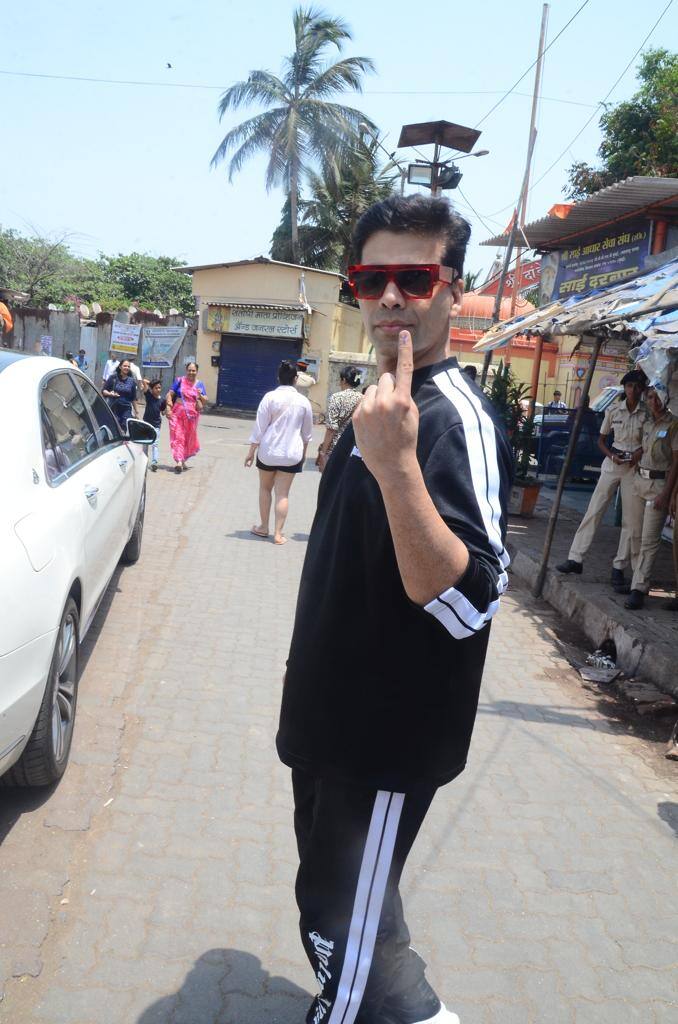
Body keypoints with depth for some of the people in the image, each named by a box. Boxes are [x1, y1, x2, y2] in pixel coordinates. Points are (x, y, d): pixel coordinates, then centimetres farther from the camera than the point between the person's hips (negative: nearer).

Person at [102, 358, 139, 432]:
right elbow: (103, 390, 3)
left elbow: (133, 398, 13)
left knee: (123, 430, -6)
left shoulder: (132, 381, 5)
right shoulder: (113, 378, -1)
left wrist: (136, 410, 14)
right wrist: (110, 394, -18)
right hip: (113, 408, -2)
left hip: (126, 410, 2)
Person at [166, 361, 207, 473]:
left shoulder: (199, 384, 7)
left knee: (189, 438, 10)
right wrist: (168, 407, -11)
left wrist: (200, 396, -14)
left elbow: (205, 400, 7)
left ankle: (183, 459, 28)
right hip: (178, 413, -2)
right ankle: (179, 461, -16)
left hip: (192, 415, 2)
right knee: (178, 436, -10)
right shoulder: (179, 381, 1)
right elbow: (170, 394, 0)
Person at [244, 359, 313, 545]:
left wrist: (251, 451, -2)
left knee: (265, 488, 17)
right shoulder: (303, 401, -1)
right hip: (291, 453, 1)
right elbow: (307, 432, 9)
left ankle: (263, 527, 24)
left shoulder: (270, 397, -8)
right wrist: (304, 452, 24)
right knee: (283, 493, 4)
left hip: (268, 451, -1)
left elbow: (259, 427, -8)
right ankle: (278, 533, 4)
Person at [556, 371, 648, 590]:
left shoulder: (647, 414, -3)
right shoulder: (613, 410, 1)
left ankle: (619, 569, 7)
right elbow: (601, 440, 9)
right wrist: (611, 455, -9)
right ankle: (575, 558, 4)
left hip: (635, 467, -1)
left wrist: (639, 455, -14)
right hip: (612, 464, 1)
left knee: (630, 520, 0)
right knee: (594, 511, -1)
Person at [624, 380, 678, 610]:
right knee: (636, 536, 10)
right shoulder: (647, 424, 13)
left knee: (649, 539, -9)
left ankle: (638, 589, -10)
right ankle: (639, 580, 21)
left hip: (659, 484, -7)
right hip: (639, 481, 7)